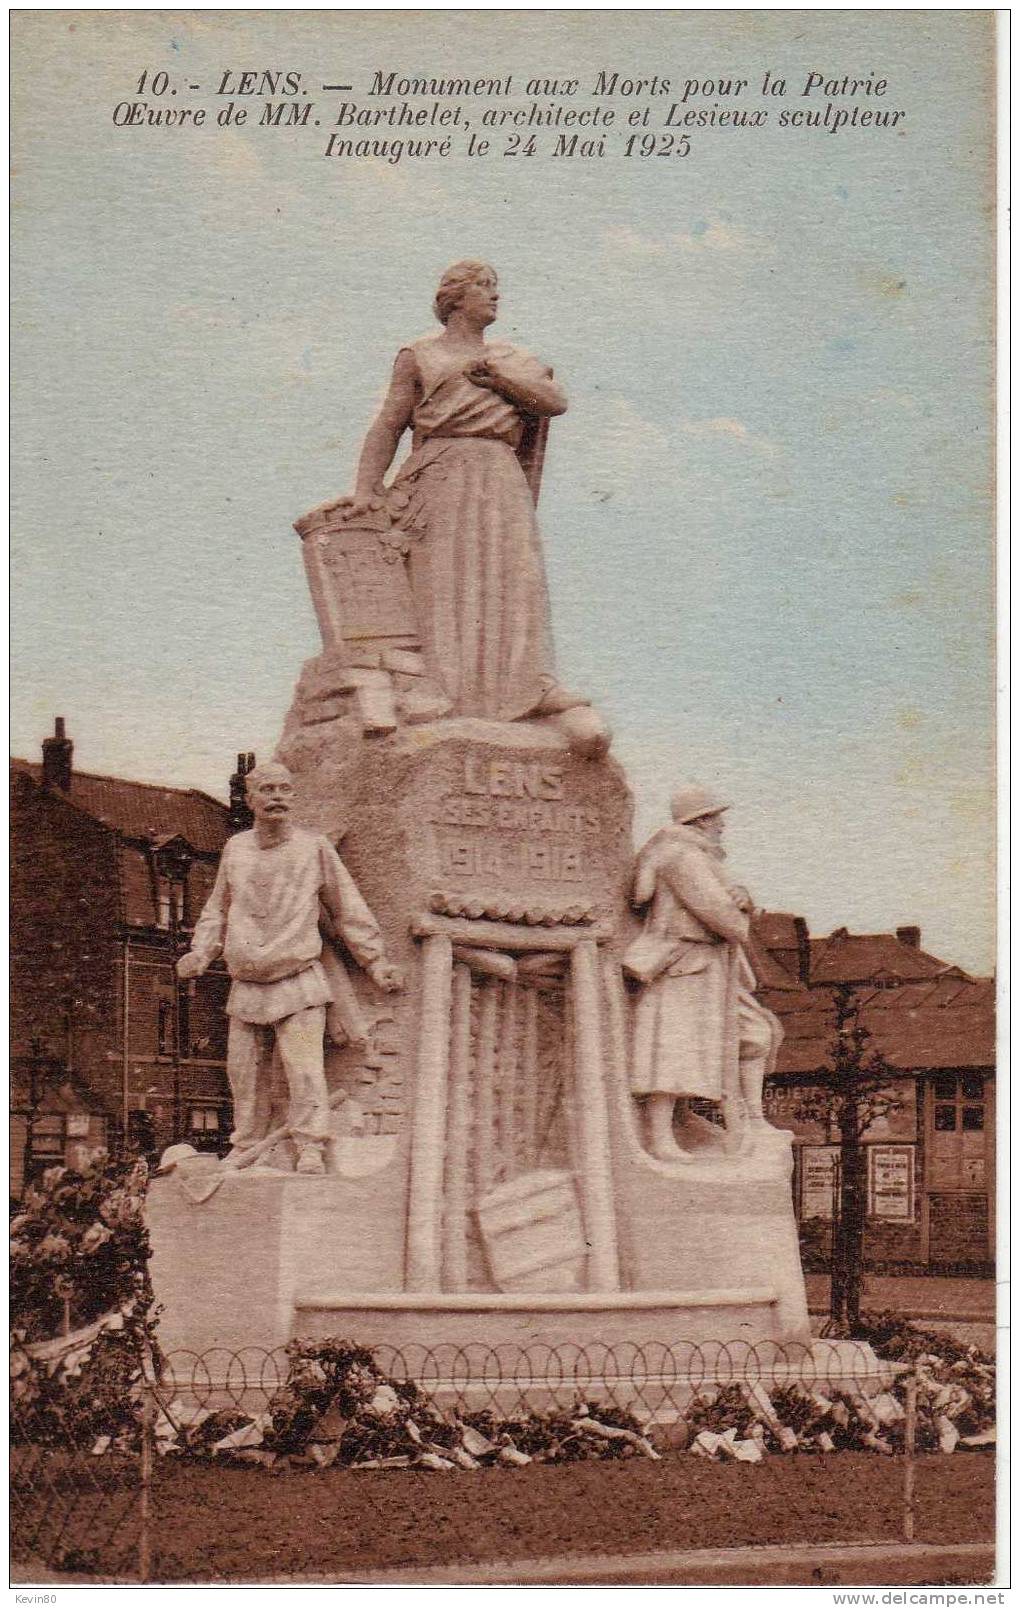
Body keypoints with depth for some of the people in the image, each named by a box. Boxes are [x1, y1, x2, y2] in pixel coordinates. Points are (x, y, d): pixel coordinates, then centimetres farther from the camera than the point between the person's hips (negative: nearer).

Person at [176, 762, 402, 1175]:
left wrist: (376, 962, 4)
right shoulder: (235, 848, 10)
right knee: (245, 1073, 8)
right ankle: (245, 1150, 19)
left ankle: (310, 1150, -12)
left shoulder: (314, 847, 0)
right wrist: (199, 954, 7)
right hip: (246, 989, 4)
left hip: (299, 985, -4)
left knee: (305, 1070, -14)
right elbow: (217, 910, 22)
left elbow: (348, 910, 7)